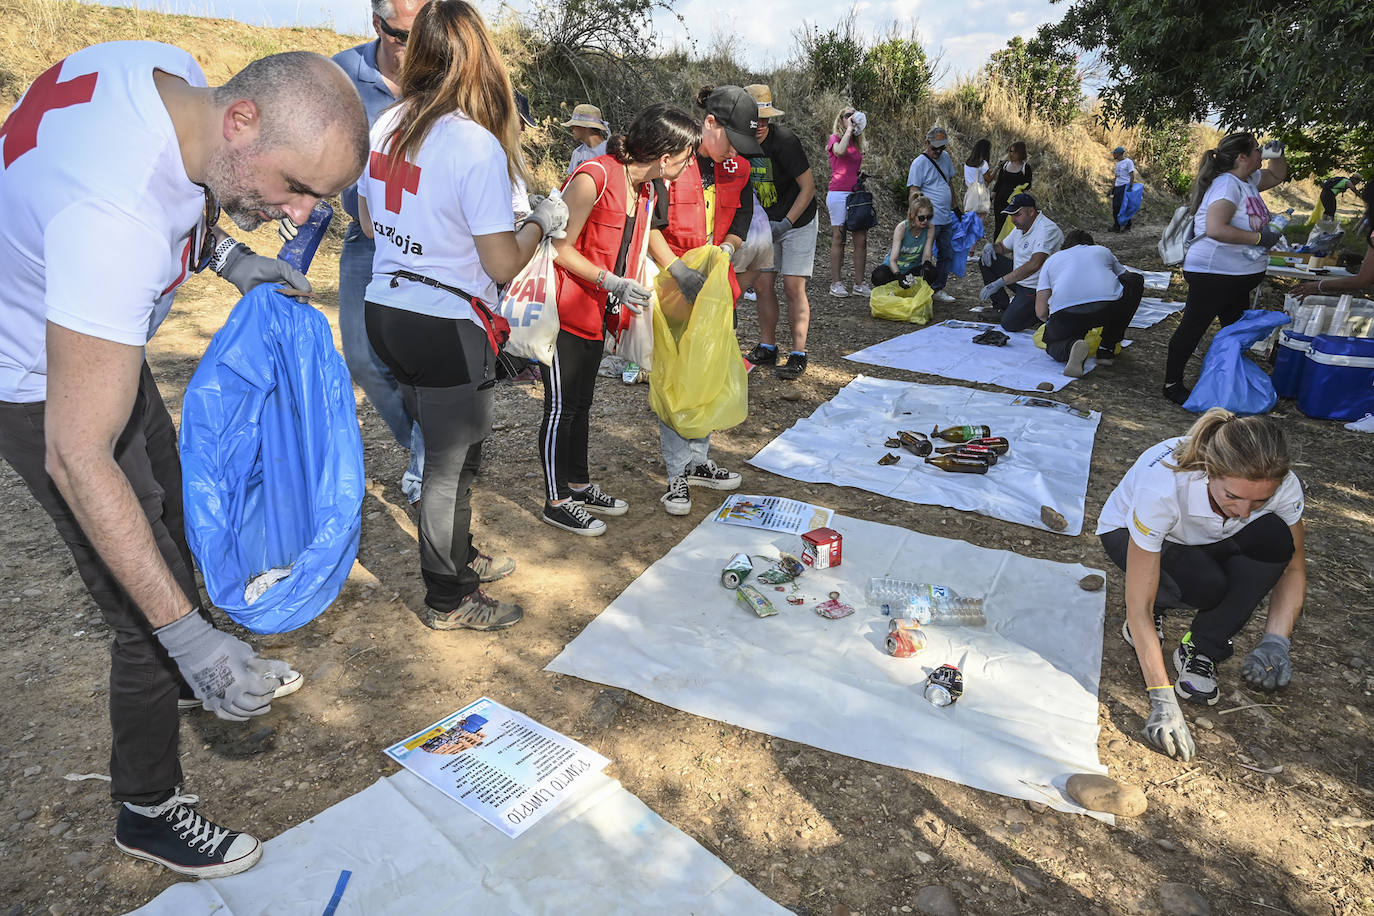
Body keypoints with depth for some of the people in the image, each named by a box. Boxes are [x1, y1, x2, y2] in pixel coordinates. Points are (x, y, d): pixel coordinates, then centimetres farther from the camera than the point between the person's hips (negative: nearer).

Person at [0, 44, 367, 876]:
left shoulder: (174, 70, -16)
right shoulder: (113, 216, -41)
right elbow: (76, 458, -39)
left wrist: (223, 252, -7)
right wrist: (187, 635, -39)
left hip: (101, 341, 9)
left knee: (176, 517, 25)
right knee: (151, 620, -2)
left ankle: (205, 672, 51)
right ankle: (150, 811, 21)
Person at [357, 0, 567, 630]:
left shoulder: (385, 125, 5)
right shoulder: (478, 145, -17)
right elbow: (502, 264, -18)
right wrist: (543, 222, -1)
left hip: (384, 310, 8)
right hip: (445, 325, -7)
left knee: (442, 444, 22)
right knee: (452, 460, 7)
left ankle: (457, 556, 39)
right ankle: (449, 600, 23)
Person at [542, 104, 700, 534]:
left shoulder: (644, 189, 5)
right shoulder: (594, 177, -21)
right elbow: (560, 248, -19)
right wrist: (613, 283, -21)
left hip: (594, 312, 8)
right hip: (563, 309, -8)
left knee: (582, 401, 18)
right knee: (561, 406, 1)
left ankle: (579, 485, 32)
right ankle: (556, 501, 15)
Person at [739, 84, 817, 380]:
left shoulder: (784, 141, -22)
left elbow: (808, 186, -20)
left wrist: (787, 222, -26)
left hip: (798, 221, -6)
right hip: (766, 223, 6)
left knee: (793, 287, -9)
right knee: (762, 284, 4)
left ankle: (798, 356, -4)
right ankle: (767, 348, 16)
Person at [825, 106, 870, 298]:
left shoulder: (858, 142, 19)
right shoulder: (834, 138, 1)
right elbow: (840, 151, -22)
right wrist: (849, 130, -12)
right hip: (838, 193, -6)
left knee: (861, 238, 0)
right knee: (838, 238, -3)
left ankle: (859, 284, 5)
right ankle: (836, 284, 2)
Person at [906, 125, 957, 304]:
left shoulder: (945, 157, 14)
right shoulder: (919, 163, -8)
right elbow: (913, 191, -13)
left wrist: (954, 207, 25)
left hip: (947, 219, 8)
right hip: (930, 220, -8)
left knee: (947, 255, 11)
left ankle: (938, 289, 20)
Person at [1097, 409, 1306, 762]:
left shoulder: (1283, 487, -29)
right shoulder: (1162, 485, -41)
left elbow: (1292, 567, -11)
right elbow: (1138, 606, -37)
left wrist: (1275, 642, -28)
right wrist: (1163, 701, -40)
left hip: (1208, 539, 4)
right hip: (1128, 533, -4)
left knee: (1272, 537, -28)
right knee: (1207, 585, -34)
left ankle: (1201, 649, -12)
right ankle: (1157, 604, 2)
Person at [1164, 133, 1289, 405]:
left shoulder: (1248, 180, 10)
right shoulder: (1227, 184, -20)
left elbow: (1277, 176, 32)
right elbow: (1216, 229, -31)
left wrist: (1277, 155, 12)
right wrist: (1259, 237, -24)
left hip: (1238, 276, 11)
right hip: (1213, 273, -11)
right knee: (1193, 327, -2)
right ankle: (1172, 384, 6)